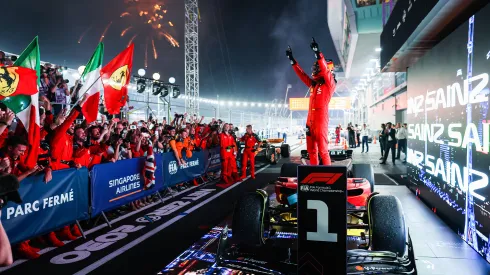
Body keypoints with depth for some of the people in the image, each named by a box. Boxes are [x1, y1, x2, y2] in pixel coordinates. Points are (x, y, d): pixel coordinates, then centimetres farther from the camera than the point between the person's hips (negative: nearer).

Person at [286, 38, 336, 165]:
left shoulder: (330, 84, -1)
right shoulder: (313, 85, 17)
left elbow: (325, 70, -16)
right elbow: (302, 75, 24)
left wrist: (317, 52, -25)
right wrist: (292, 60, 24)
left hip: (321, 119, -7)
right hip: (310, 120, 7)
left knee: (323, 149, -8)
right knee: (311, 150, 10)